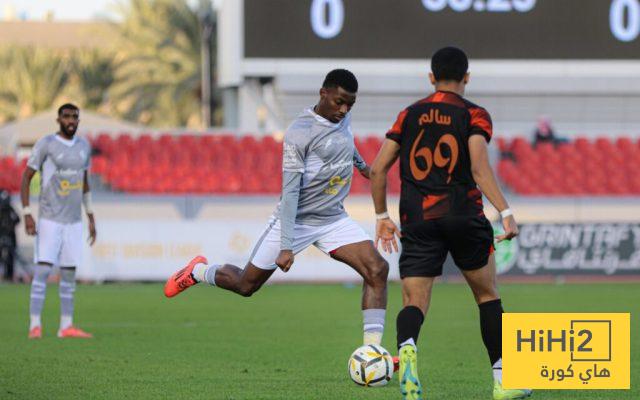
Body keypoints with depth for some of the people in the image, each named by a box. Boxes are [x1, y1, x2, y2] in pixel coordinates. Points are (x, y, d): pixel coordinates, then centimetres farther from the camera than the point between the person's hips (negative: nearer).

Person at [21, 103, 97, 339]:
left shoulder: (84, 146, 8)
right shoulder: (45, 144, -9)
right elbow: (26, 178, -6)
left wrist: (91, 218, 18)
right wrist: (27, 214, -14)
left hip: (74, 222, 5)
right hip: (49, 220, -5)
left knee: (69, 274, 6)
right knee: (43, 270, -13)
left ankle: (66, 326, 10)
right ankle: (35, 326, -14)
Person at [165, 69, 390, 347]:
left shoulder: (343, 118, 1)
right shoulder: (299, 133, -21)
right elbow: (290, 191, -23)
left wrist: (360, 163, 47)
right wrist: (286, 246, -28)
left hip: (333, 219, 6)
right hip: (296, 219, -6)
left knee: (377, 269, -16)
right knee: (245, 285, 5)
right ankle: (198, 272, 38)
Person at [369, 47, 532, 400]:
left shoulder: (409, 115, 13)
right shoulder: (474, 115, 2)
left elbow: (378, 168, 10)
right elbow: (480, 168, -13)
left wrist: (382, 217, 20)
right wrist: (505, 213, -17)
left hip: (417, 222, 2)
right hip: (463, 217, -2)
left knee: (413, 302, -2)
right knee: (487, 295, 16)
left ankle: (407, 348, -37)